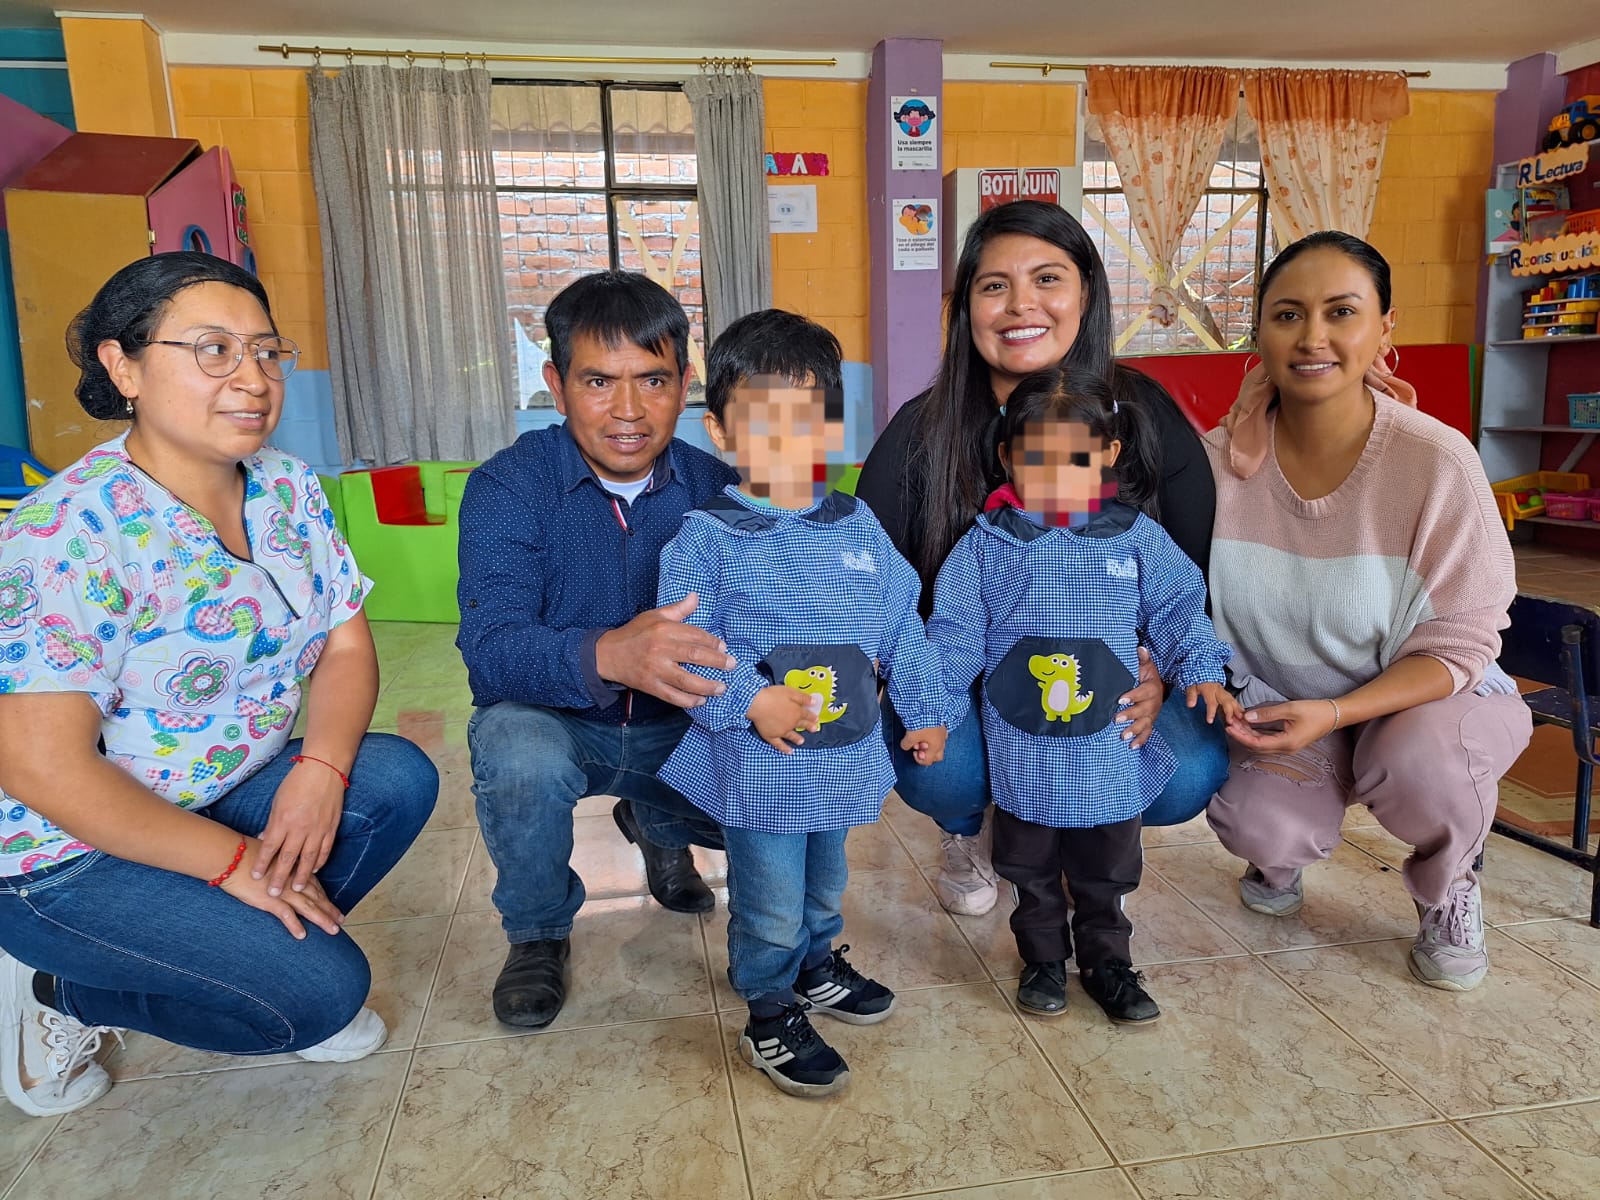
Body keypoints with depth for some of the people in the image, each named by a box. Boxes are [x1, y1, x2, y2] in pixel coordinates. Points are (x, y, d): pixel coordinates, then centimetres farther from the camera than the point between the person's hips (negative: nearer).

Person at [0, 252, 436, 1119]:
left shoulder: (288, 490, -3)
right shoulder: (70, 534, -26)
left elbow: (346, 646, -1)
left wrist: (320, 770, -20)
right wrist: (235, 860, -21)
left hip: (222, 793, 7)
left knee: (400, 780, -12)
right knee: (319, 991, -16)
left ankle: (254, 954, 5)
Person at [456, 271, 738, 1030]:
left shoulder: (716, 488, -7)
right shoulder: (508, 487, -15)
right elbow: (490, 647, -29)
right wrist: (606, 655, -50)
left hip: (676, 727, 3)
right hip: (552, 721, -2)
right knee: (519, 755, -35)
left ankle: (656, 826, 17)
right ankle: (537, 933, -1)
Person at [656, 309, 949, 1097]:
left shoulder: (857, 527, 2)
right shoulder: (706, 537, -12)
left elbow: (902, 626, 8)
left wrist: (924, 710, 10)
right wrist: (750, 701, -26)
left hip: (844, 755, 5)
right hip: (755, 764, -5)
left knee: (825, 882, 25)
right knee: (770, 905, 8)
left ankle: (816, 966, 51)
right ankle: (771, 1018, 31)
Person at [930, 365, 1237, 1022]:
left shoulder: (1136, 537, -4)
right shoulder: (987, 544, -6)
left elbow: (1177, 610, 5)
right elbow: (954, 633, -3)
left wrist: (1201, 671, -8)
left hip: (1110, 747, 1)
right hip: (1022, 749, 0)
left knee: (1106, 871, 17)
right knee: (1031, 869, 16)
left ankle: (1106, 962, 37)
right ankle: (1043, 959, 36)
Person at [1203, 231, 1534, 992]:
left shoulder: (1437, 461, -21)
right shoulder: (1221, 461, -14)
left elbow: (1458, 643, -18)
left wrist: (1331, 714, -29)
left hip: (1421, 699, -1)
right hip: (1276, 702, 1)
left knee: (1419, 763, -34)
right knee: (1252, 822, -26)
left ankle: (1447, 889, 5)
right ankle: (1284, 856, 17)